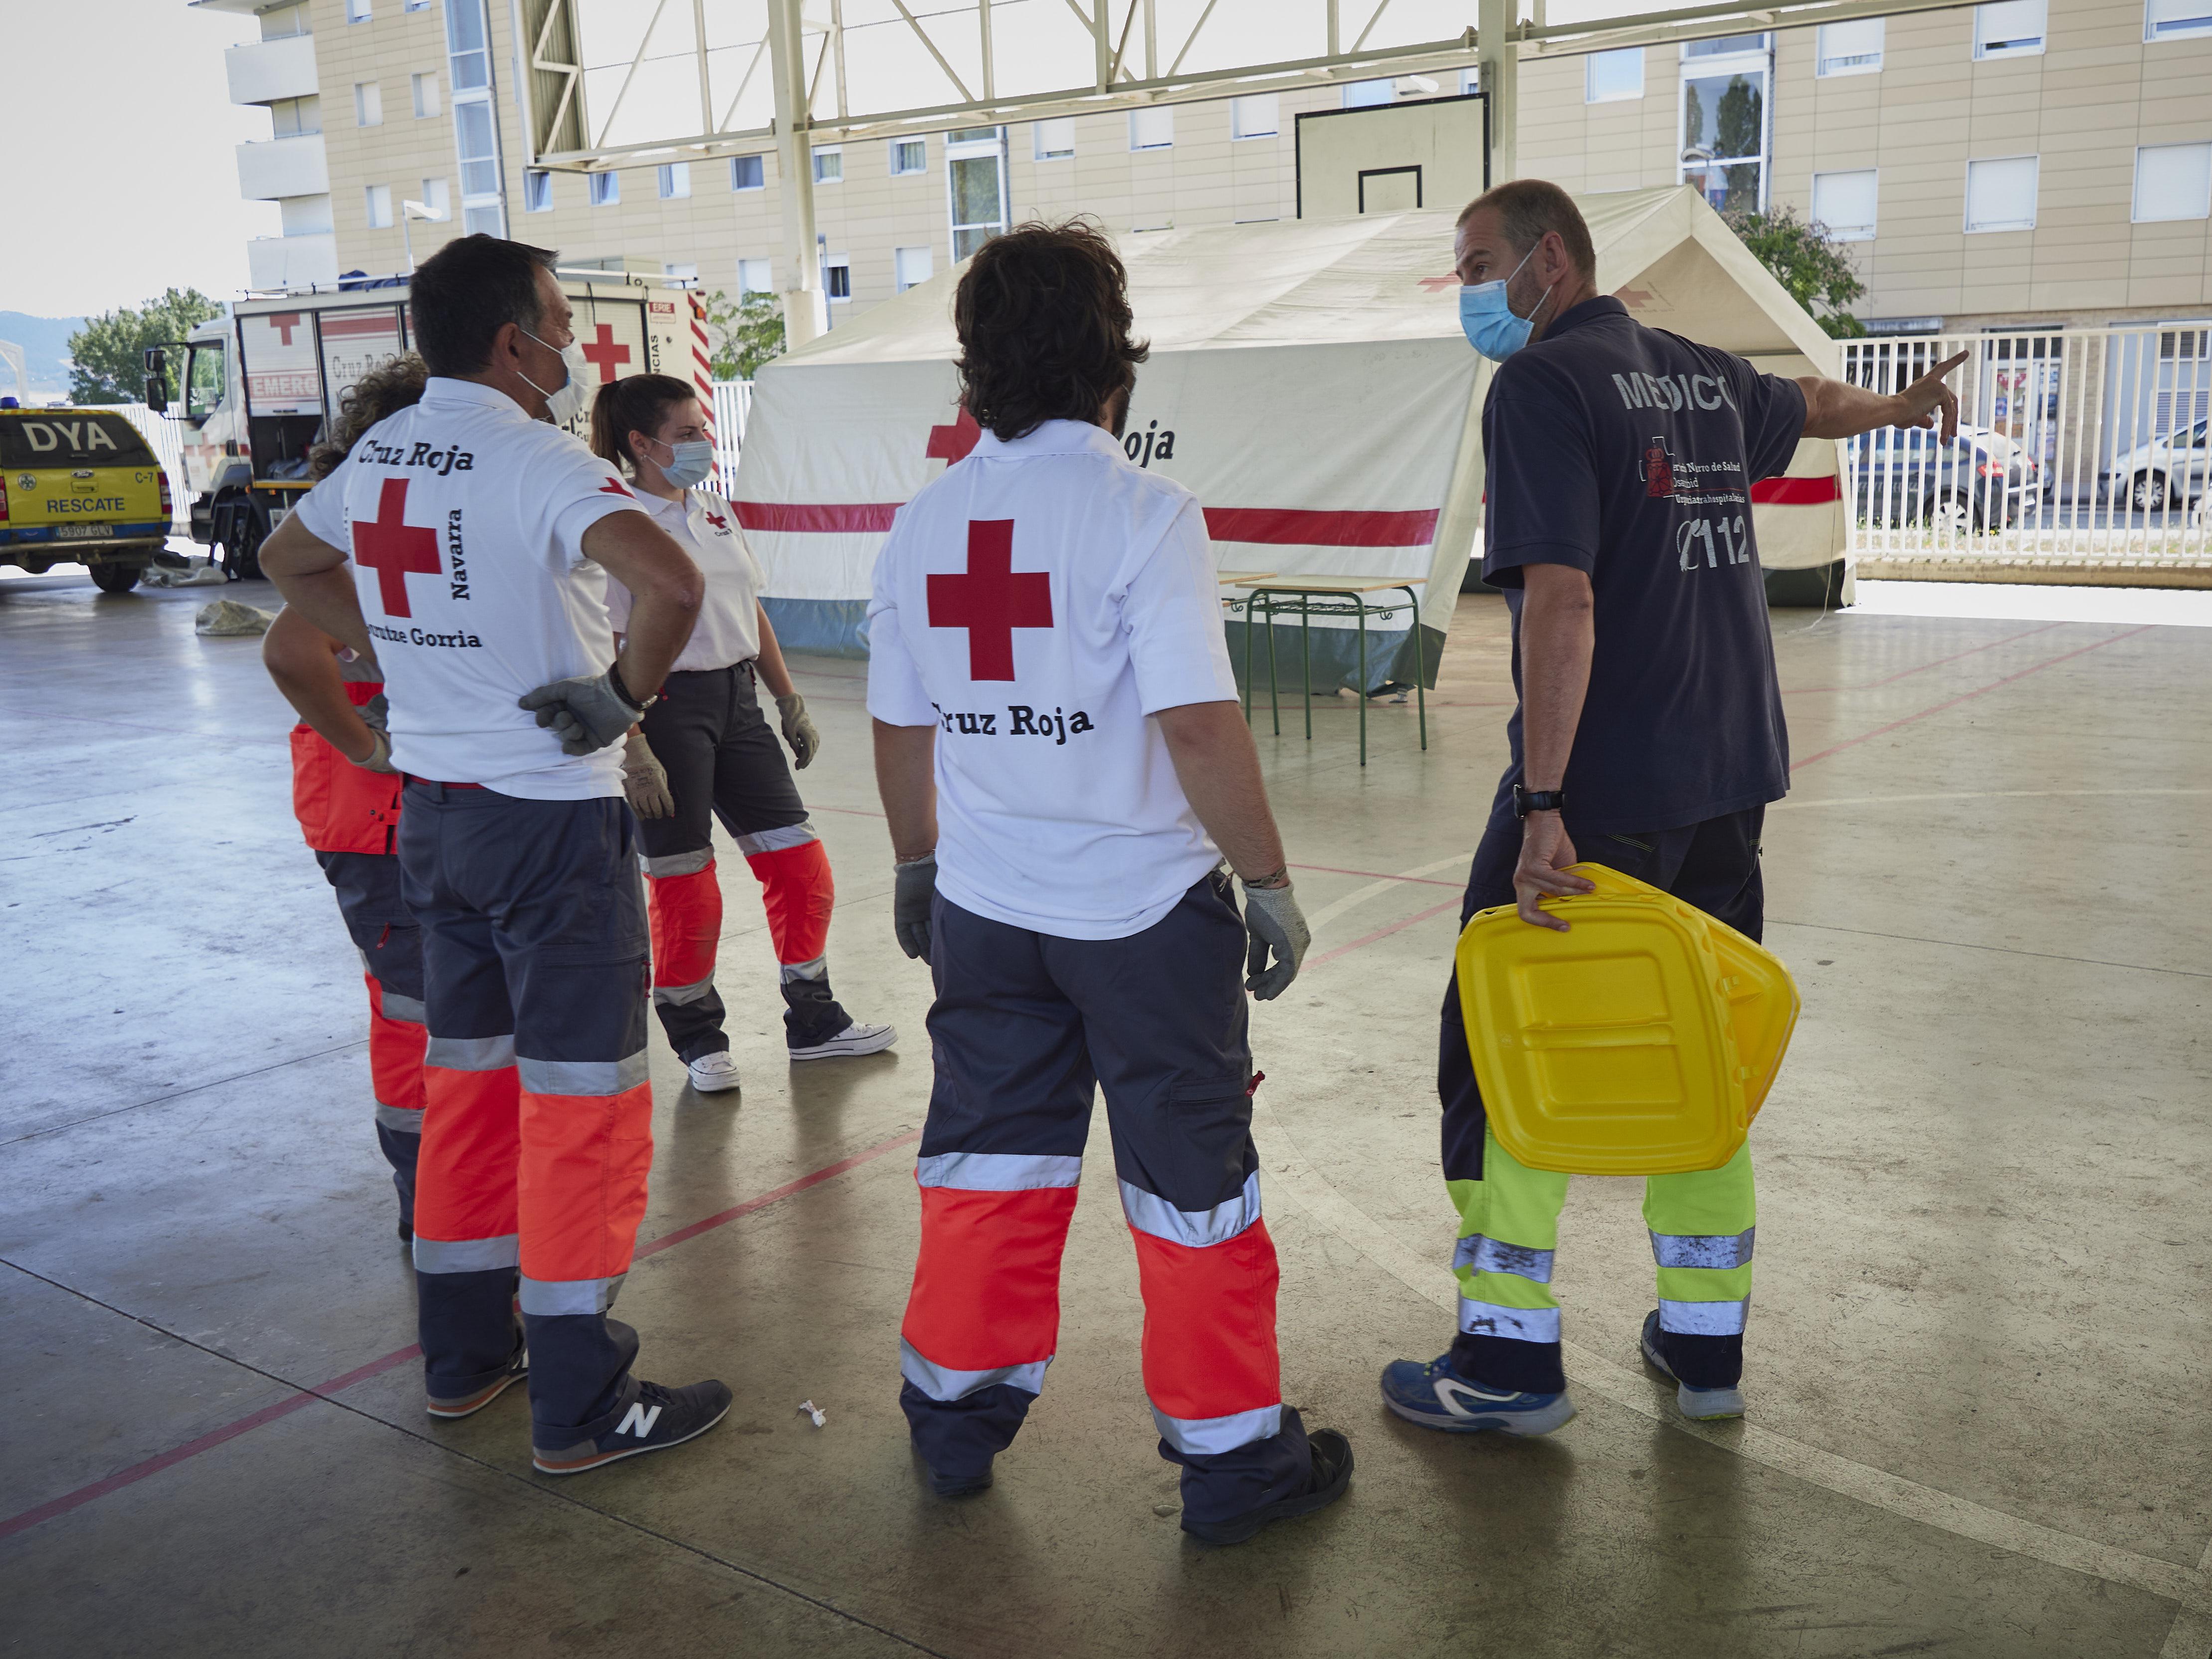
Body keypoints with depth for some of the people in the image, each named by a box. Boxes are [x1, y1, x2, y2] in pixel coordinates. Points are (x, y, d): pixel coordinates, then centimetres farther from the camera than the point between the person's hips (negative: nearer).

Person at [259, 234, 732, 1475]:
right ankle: (582, 1406, 11)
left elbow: (290, 563, 26)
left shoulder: (377, 458, 8)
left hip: (433, 811, 8)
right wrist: (624, 693, -18)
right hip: (552, 817, -8)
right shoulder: (535, 461, -18)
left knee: (470, 1079, 19)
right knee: (580, 1102, 1)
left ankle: (465, 1352, 31)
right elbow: (673, 582, -34)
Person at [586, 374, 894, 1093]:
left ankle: (813, 1020, 24)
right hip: (666, 709, -7)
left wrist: (789, 701, 15)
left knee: (800, 864, 8)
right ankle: (697, 1036, 23)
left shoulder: (716, 509, 11)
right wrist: (632, 749, -21)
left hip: (737, 700, 8)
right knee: (684, 887, 2)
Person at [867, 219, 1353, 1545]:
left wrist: (919, 864, 24)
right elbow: (1201, 730, -20)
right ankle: (1234, 1455, 22)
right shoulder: (1142, 513, -15)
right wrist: (1270, 883, -10)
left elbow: (900, 728, 10)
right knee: (1192, 1184, 9)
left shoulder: (924, 523, 2)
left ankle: (958, 1413, 33)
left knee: (990, 1161, 18)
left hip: (985, 906, 5)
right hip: (1144, 909, -5)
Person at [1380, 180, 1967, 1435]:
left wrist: (1542, 808, -25)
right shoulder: (1707, 377, 13)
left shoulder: (1542, 385, -11)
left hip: (1600, 788, -8)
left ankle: (1512, 1360, 10)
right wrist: (1906, 404, 58)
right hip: (1728, 782, 8)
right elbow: (1813, 403, 35)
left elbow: (1561, 601, -22)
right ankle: (1707, 1342, 25)